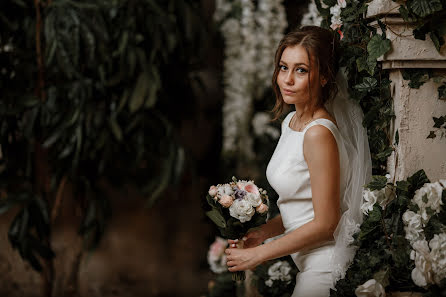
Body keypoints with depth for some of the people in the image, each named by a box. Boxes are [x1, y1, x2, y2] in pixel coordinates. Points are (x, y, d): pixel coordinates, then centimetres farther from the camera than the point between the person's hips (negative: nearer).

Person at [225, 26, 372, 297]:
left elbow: (325, 224, -20)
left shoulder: (319, 133, -21)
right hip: (307, 261, 8)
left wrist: (258, 254, -14)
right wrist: (263, 232, 0)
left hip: (326, 264, -8)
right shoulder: (292, 121, 7)